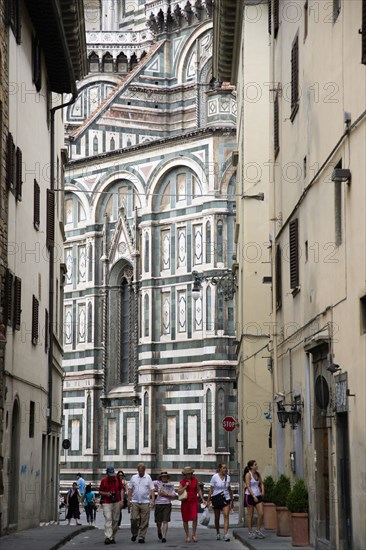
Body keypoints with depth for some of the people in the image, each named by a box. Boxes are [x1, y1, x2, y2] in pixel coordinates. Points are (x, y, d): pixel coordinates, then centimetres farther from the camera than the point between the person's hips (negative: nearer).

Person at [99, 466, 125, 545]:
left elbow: (121, 489, 11)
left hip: (117, 502, 2)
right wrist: (106, 494, -13)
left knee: (115, 520, 5)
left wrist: (122, 500, 2)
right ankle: (108, 537, -20)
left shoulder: (117, 479, 4)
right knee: (108, 519, -14)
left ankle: (112, 537, 17)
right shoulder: (103, 481, -1)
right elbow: (100, 492, 7)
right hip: (107, 503, -2)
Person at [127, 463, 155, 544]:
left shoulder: (148, 478, 4)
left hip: (145, 502, -1)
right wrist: (129, 499, 4)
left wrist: (153, 500, -6)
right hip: (135, 501, 1)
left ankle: (141, 537, 7)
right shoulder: (133, 478, 8)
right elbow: (130, 489, 11)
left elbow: (152, 490, 2)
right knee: (134, 519, -6)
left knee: (144, 521, 0)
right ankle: (134, 533, 16)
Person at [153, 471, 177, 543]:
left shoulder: (170, 485, 8)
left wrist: (165, 494, -7)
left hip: (167, 504, 0)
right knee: (158, 521, 8)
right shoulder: (158, 483, 3)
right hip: (158, 504, 0)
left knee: (165, 521, -10)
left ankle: (164, 537, -10)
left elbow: (174, 495, 3)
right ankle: (159, 531, 39)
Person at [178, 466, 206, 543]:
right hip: (185, 502, 0)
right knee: (185, 520, 5)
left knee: (194, 518, -13)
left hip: (194, 501, 0)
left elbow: (198, 490, 13)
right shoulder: (182, 481, -1)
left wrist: (202, 499, 8)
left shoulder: (195, 480, 4)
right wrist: (185, 486, -16)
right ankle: (187, 535, 19)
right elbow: (179, 492, -7)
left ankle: (194, 535, -2)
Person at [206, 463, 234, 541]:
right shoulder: (215, 477, -8)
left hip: (226, 499, 2)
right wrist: (208, 500, -9)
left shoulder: (228, 477, 3)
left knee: (226, 515, -14)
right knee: (217, 517, 9)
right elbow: (211, 489, -6)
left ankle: (225, 534, -20)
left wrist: (232, 500, 16)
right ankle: (218, 533, 27)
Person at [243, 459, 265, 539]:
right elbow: (248, 486, -15)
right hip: (250, 496, -6)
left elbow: (261, 483, 17)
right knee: (250, 515, 1)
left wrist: (262, 491, -1)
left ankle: (258, 531, 11)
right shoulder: (248, 475, -10)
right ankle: (250, 532, 9)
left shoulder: (258, 474, 9)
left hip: (258, 496, 6)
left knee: (261, 514, -1)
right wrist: (253, 496, -21)